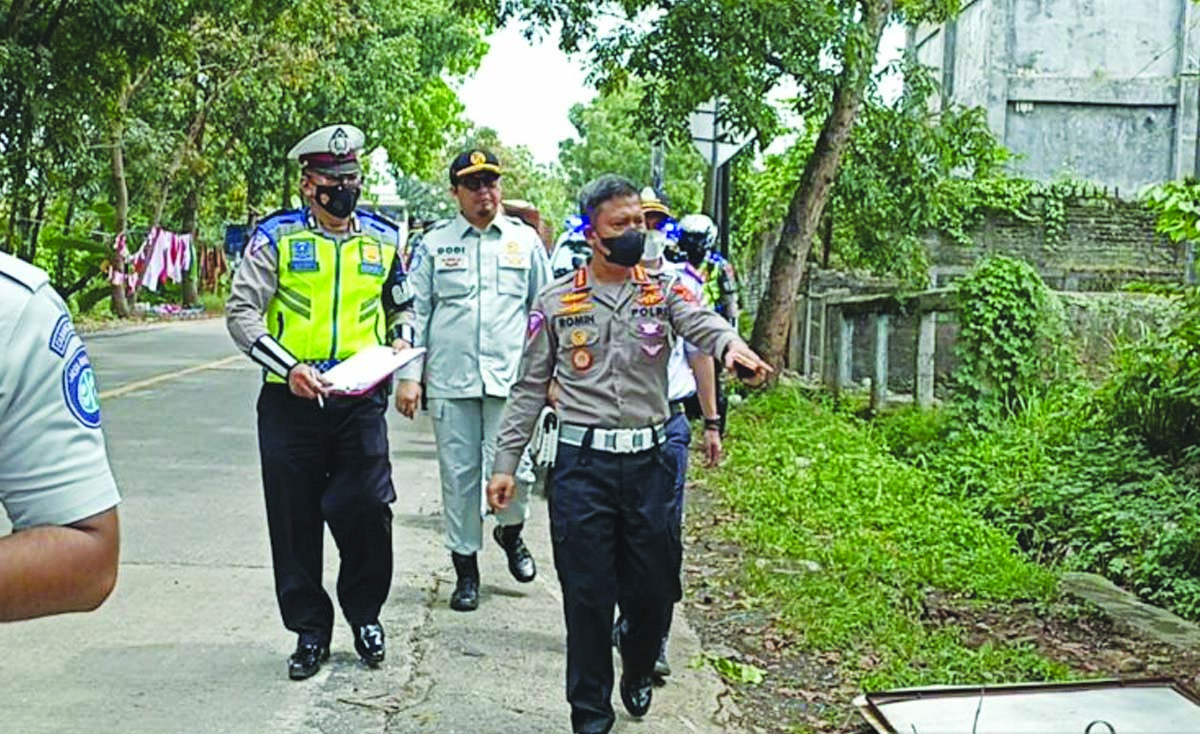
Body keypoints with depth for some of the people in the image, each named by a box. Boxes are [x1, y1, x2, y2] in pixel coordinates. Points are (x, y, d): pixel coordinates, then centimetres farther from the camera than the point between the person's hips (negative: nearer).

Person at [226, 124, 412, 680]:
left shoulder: (383, 238, 10)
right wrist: (289, 368, -15)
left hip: (361, 399, 2)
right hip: (290, 399, -1)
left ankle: (365, 614, 22)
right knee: (295, 518, 6)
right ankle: (310, 629, 21)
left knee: (367, 508, -3)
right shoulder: (276, 236, -1)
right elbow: (242, 311, -4)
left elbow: (401, 305, 23)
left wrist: (401, 341, 1)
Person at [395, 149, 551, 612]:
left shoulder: (525, 240, 10)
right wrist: (409, 376, 1)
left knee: (515, 472, -7)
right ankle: (465, 568, 20)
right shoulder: (434, 244, 9)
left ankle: (510, 531, 25)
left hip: (511, 378, 0)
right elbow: (416, 312, 8)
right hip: (450, 380, 1)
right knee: (459, 475, 5)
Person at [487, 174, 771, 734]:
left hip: (650, 461, 1)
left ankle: (638, 671, 42)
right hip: (583, 463, -1)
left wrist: (733, 344, -41)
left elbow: (704, 325, -17)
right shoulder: (556, 302, 4)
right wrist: (505, 463, 3)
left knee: (654, 587, 11)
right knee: (587, 595, 4)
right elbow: (530, 388, 7)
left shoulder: (663, 293, 5)